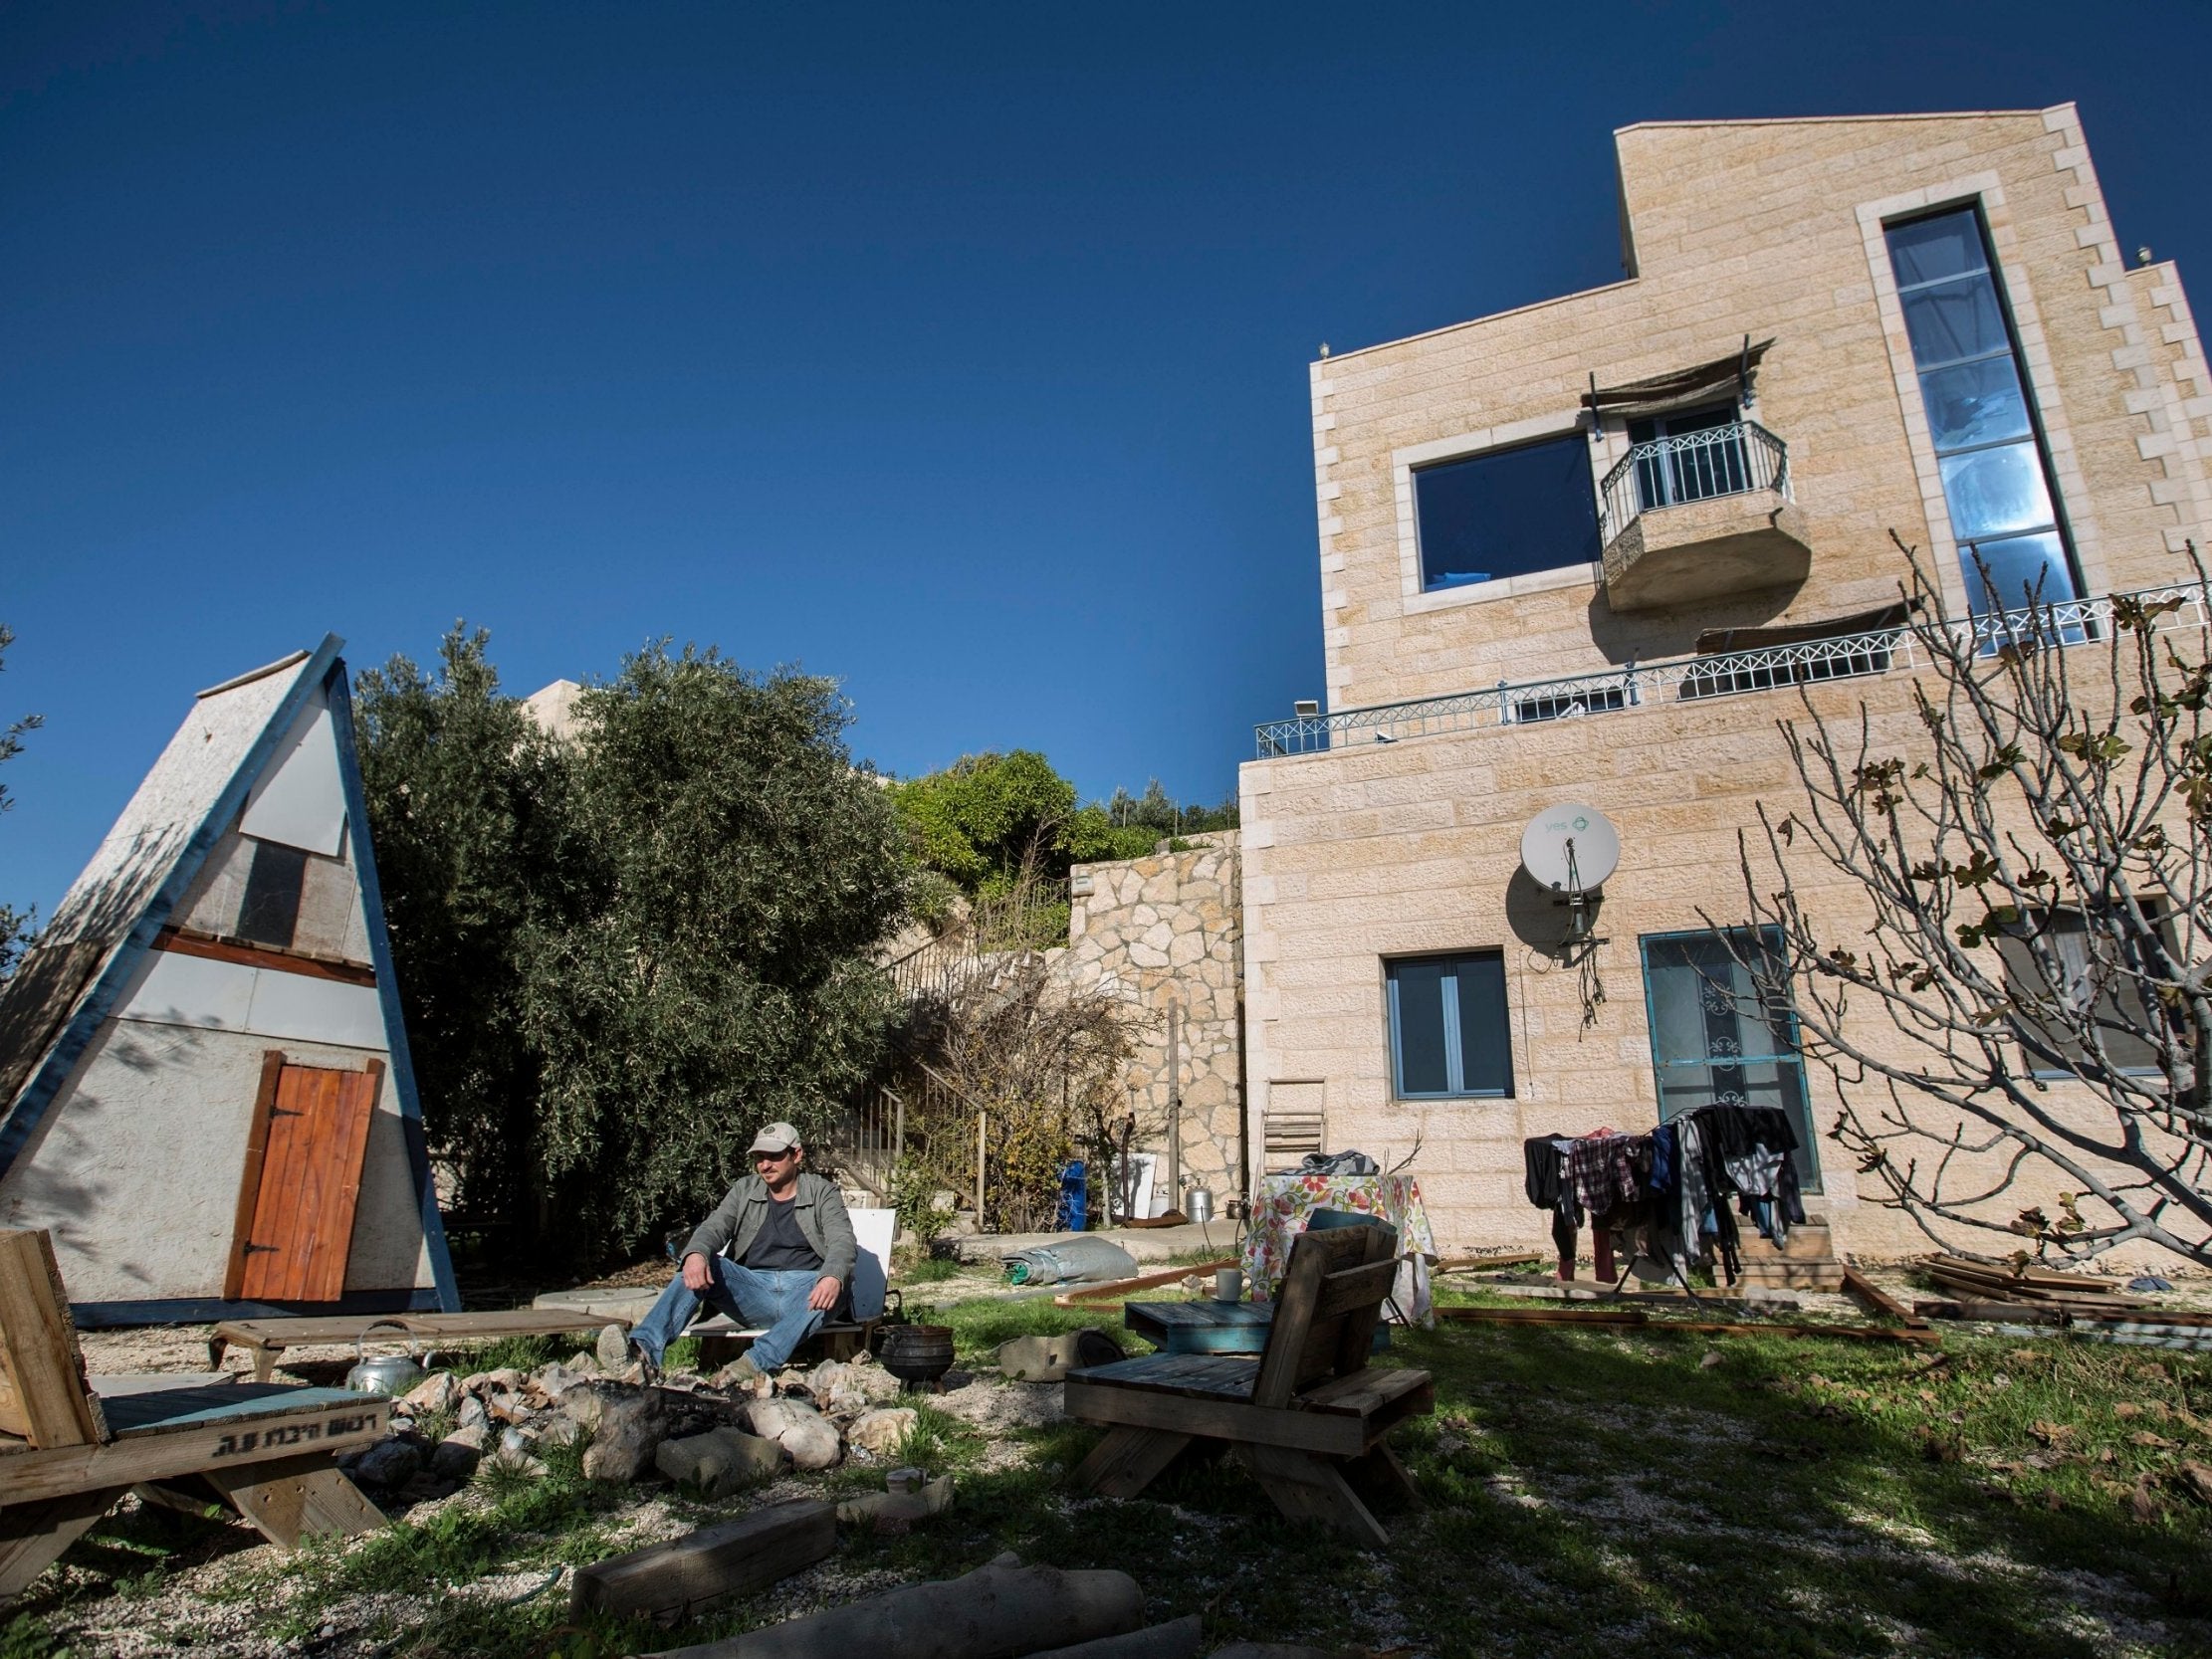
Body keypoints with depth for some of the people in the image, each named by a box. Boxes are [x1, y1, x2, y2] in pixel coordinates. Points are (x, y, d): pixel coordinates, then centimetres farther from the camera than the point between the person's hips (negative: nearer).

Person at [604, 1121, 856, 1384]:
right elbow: (714, 1227, -3)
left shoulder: (823, 1193, 4)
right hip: (752, 1290, 3)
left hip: (802, 1292, -2)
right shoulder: (745, 1190, 13)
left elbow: (842, 1241, -11)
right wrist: (696, 1253, -29)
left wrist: (833, 1278, -35)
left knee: (832, 1287, -36)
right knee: (702, 1265, -22)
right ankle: (646, 1351, -40)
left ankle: (757, 1364, -41)